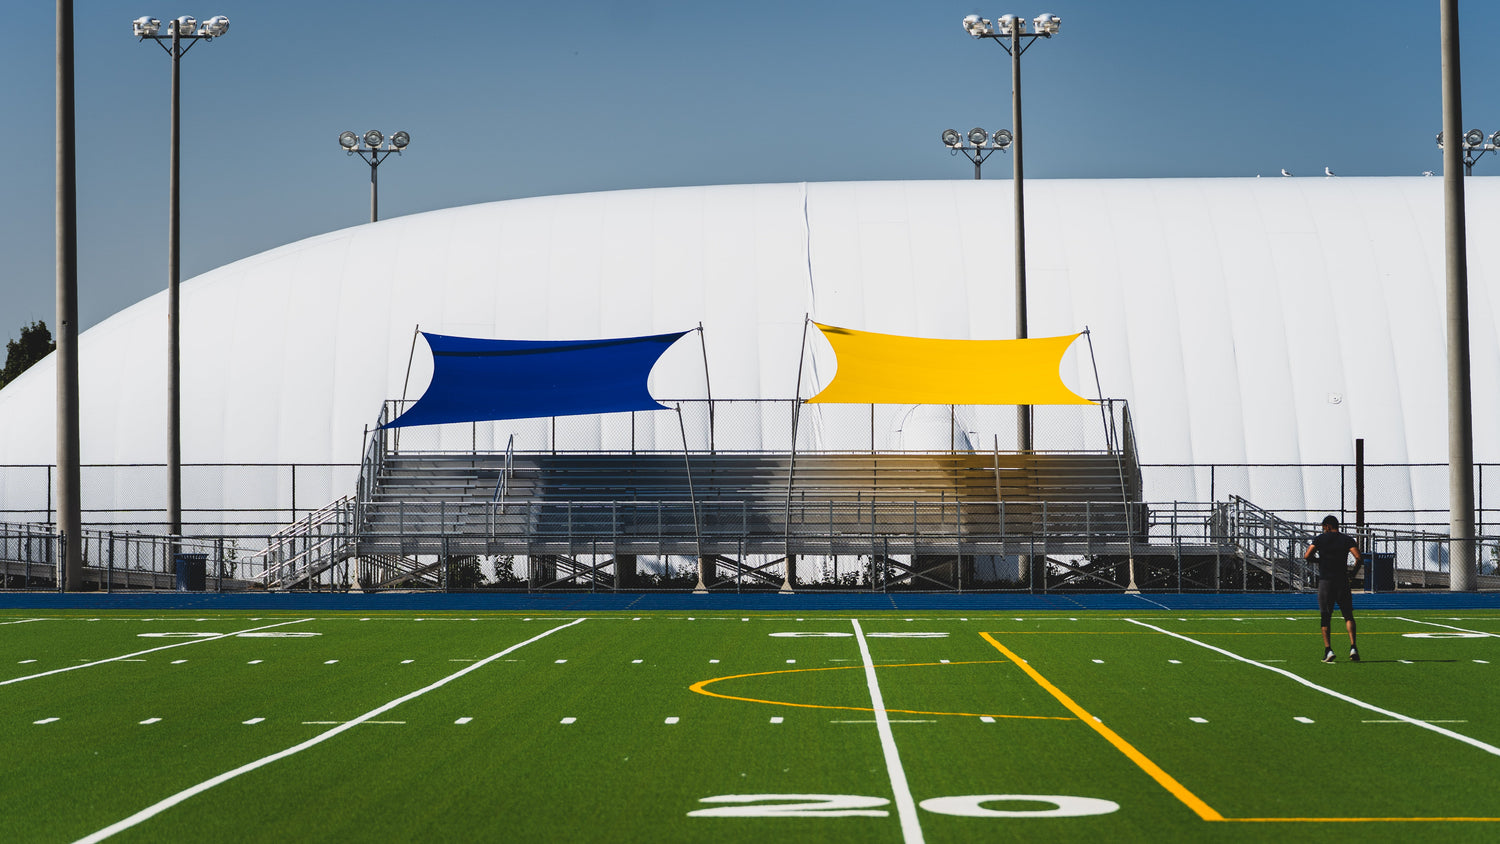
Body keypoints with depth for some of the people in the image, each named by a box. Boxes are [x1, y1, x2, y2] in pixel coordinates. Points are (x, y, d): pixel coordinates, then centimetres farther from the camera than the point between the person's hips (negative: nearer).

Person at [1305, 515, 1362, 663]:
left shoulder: (1320, 539, 2)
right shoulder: (1347, 539, 5)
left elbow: (1307, 556, -6)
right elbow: (1359, 558, -7)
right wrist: (1353, 572, 8)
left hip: (1325, 581, -1)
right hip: (1342, 581, 1)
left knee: (1325, 617, 7)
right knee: (1348, 615, 7)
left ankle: (1328, 649, -3)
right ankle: (1353, 647, -8)